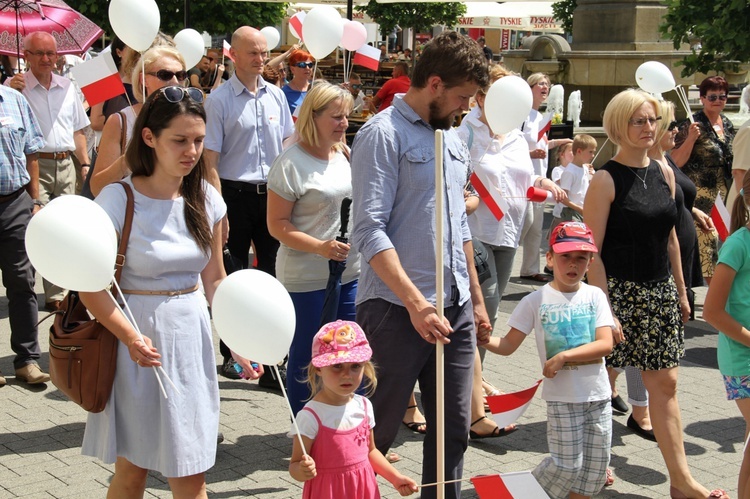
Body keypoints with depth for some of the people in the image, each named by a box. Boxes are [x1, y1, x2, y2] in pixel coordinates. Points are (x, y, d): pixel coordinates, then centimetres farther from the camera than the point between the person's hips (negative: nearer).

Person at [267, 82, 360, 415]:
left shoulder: (346, 156, 10)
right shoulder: (291, 163, -11)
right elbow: (277, 224, -12)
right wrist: (320, 247, -22)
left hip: (352, 274, 6)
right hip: (308, 278, -6)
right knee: (307, 356, 4)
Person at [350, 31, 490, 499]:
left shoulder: (452, 138, 15)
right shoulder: (383, 134, -10)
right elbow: (370, 230, -17)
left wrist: (476, 299, 20)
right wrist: (416, 303, -23)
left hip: (456, 306, 7)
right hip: (399, 307, -7)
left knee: (453, 428, 11)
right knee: (378, 431, 2)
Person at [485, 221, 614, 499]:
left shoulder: (595, 296, 1)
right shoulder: (536, 301, -3)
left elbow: (606, 345, -9)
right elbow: (508, 345, -3)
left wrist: (563, 356, -19)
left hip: (598, 395, 3)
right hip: (562, 397, -3)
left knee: (596, 465, 8)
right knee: (567, 464, -3)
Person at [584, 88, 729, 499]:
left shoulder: (664, 174, 8)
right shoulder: (606, 180, -11)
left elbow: (669, 237, 16)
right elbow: (592, 250, -14)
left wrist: (681, 291, 15)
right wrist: (605, 309, -18)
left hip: (659, 291, 6)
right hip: (619, 291, -6)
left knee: (665, 383, 7)